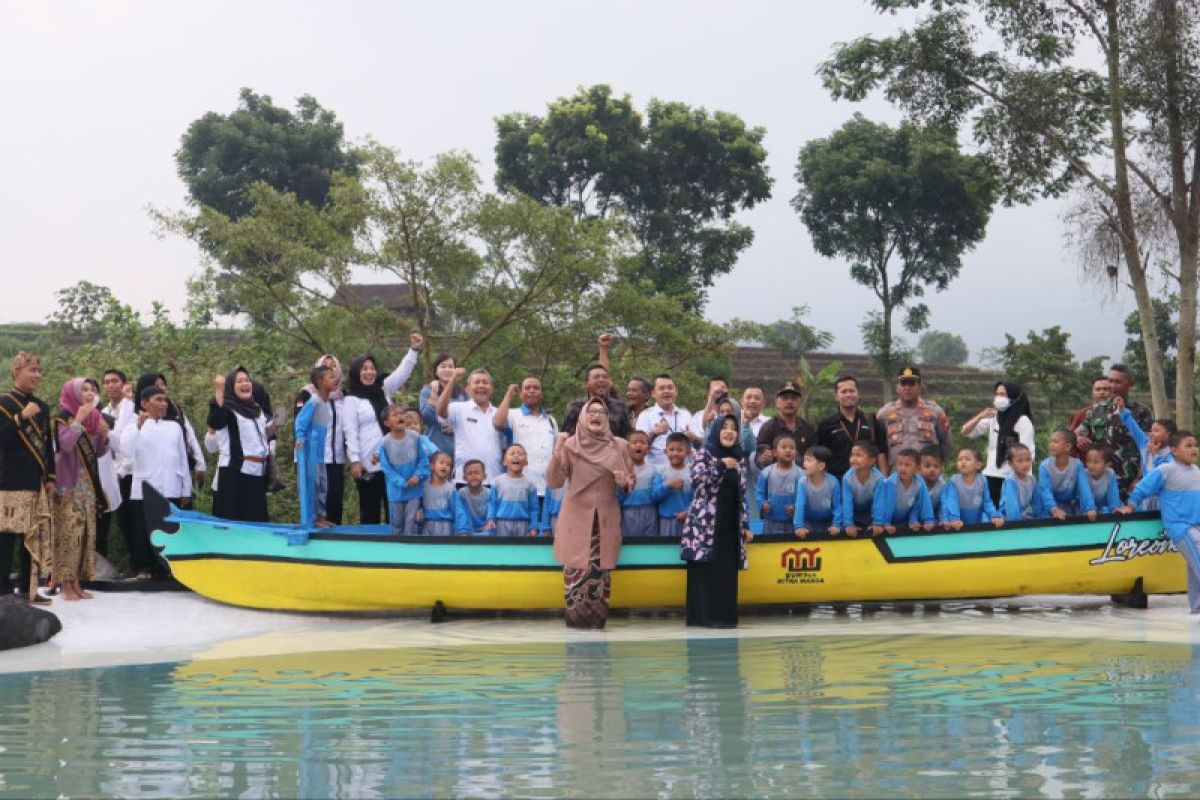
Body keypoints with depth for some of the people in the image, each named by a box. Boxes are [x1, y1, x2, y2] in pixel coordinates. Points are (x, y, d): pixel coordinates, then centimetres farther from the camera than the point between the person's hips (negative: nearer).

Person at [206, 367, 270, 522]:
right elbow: (215, 422, -30)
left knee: (256, 521, 9)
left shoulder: (258, 409, 17)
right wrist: (218, 391, -36)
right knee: (233, 520, -9)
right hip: (234, 474, -7)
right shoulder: (227, 408, -5)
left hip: (258, 474, 7)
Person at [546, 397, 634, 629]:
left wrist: (625, 482, -11)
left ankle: (597, 622, 4)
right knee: (576, 572, -7)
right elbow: (553, 483, -6)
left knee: (601, 573, -2)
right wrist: (557, 452, -19)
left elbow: (631, 481, 13)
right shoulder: (570, 445, -1)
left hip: (606, 519, 1)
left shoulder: (619, 446, 4)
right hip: (576, 518, -1)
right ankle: (576, 623, 0)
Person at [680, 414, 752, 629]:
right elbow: (697, 480, -14)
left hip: (730, 525, 5)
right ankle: (704, 616, -7)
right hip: (706, 523, -5)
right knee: (705, 569, -8)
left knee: (727, 571, 2)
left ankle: (724, 616, 6)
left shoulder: (739, 459, 15)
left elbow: (742, 495, 16)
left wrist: (745, 526, 12)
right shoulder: (704, 453, 1)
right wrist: (721, 466, -17)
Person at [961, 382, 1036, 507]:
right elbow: (965, 431, 10)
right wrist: (981, 416, -7)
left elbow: (1027, 453, -7)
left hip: (1012, 477, -5)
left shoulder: (1023, 421, -3)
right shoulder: (992, 418, 13)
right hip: (990, 475, 5)